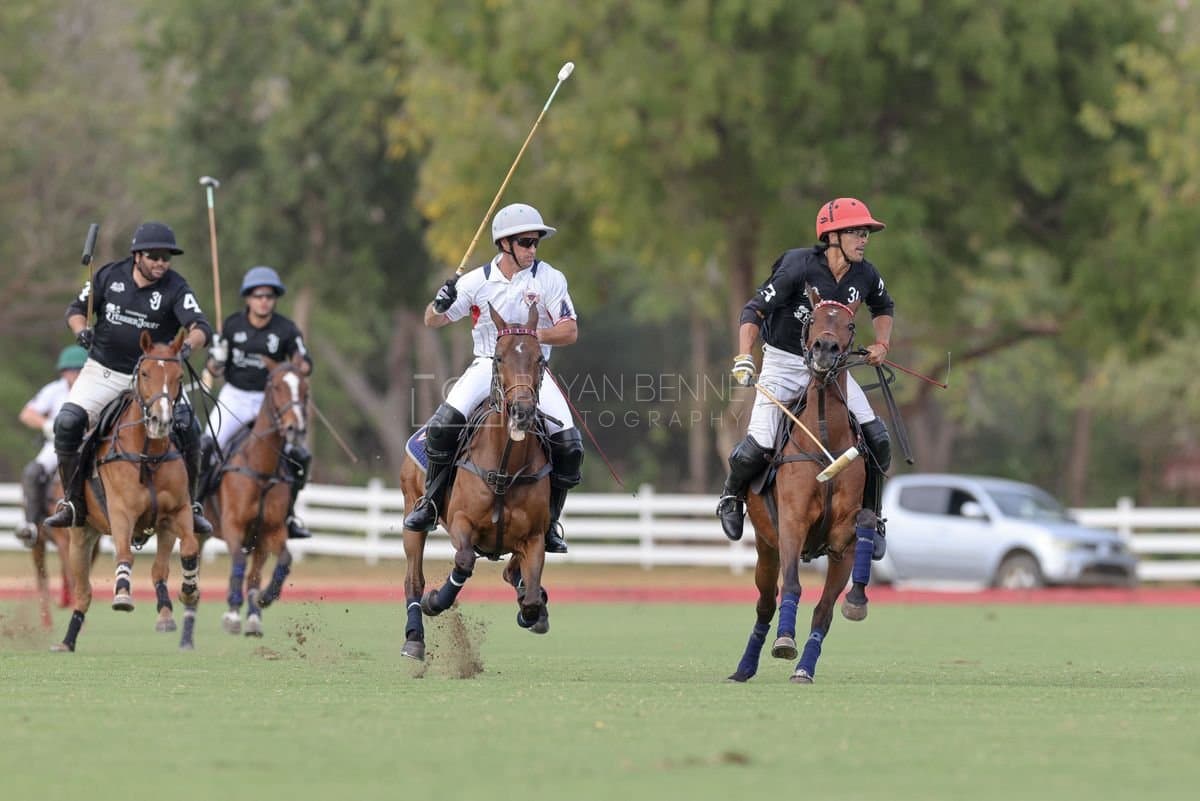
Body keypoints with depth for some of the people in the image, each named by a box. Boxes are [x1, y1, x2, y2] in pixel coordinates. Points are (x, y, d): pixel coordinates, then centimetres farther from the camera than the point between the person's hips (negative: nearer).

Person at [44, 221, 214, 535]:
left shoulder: (175, 288, -10)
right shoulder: (110, 275, -4)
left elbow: (200, 327, -23)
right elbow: (76, 309, 5)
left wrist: (188, 345, -46)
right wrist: (82, 330, -18)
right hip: (104, 371, 1)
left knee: (187, 429, -18)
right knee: (67, 423, -17)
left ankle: (189, 506, 2)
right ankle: (73, 502, -1)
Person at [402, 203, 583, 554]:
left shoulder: (550, 279, -2)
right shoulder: (478, 281, 0)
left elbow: (570, 331, -5)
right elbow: (432, 321, 5)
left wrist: (530, 334, -22)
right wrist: (440, 304, -20)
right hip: (487, 365, 0)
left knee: (569, 444, -15)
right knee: (444, 423, -25)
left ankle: (549, 522, 4)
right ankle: (430, 504, -10)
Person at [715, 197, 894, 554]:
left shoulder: (865, 276, -4)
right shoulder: (799, 267, -20)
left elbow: (883, 307, 19)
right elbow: (755, 310, -17)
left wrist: (882, 343, 4)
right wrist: (744, 357, -29)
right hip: (783, 364, -4)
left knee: (877, 440, -10)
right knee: (759, 445, -16)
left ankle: (869, 515, 11)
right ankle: (733, 496, 18)